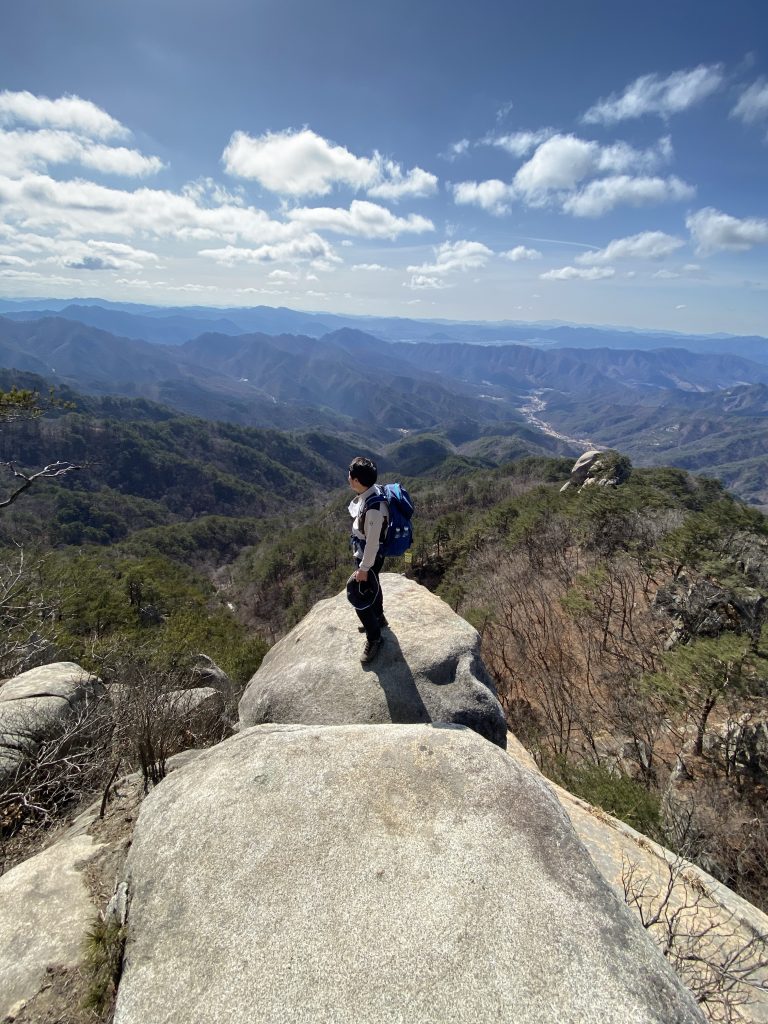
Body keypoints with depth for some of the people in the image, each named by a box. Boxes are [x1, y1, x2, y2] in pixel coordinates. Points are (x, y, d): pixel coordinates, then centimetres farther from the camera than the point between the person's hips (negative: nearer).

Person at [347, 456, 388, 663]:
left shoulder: (373, 508, -37)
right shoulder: (370, 492, -8)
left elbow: (372, 542, -28)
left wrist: (364, 568, -18)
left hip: (369, 558, -9)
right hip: (364, 554, 9)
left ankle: (373, 639, 25)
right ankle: (378, 619, 53)